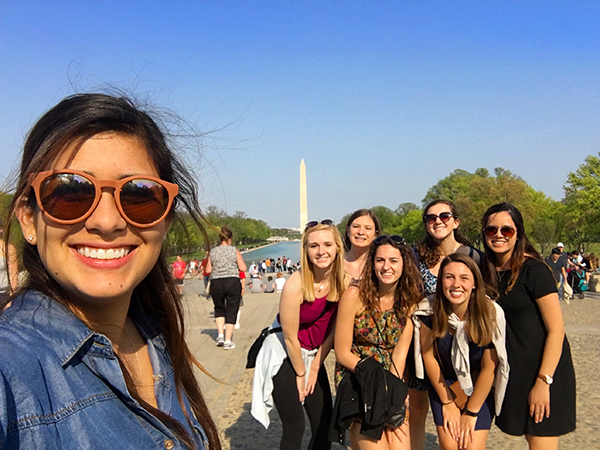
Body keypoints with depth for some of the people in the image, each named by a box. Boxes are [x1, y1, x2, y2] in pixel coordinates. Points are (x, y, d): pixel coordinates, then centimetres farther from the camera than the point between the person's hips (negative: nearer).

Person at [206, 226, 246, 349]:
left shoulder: (213, 251, 4)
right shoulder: (235, 251, -1)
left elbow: (208, 270, 5)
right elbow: (243, 268, -4)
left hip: (216, 283, 2)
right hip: (233, 282, -2)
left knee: (219, 308, 23)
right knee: (231, 311, 6)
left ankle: (220, 335, 12)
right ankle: (228, 341, 7)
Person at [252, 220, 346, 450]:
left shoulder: (341, 282, -10)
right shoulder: (296, 284, -26)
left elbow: (333, 327, 0)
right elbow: (290, 337, -17)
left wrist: (315, 366, 3)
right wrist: (300, 374, -5)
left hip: (312, 355, 6)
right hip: (283, 355, -5)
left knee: (324, 424, 9)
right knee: (295, 428, 0)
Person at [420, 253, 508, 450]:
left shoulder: (491, 313, -24)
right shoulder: (431, 311, -21)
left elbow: (488, 369, -16)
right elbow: (428, 355, -9)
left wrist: (471, 412, -9)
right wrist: (447, 402, -3)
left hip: (480, 389, -1)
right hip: (443, 384, 1)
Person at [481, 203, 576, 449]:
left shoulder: (533, 270, -14)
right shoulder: (488, 271, 5)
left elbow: (556, 329, -16)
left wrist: (543, 381, -19)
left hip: (545, 370, -6)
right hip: (513, 372, 6)